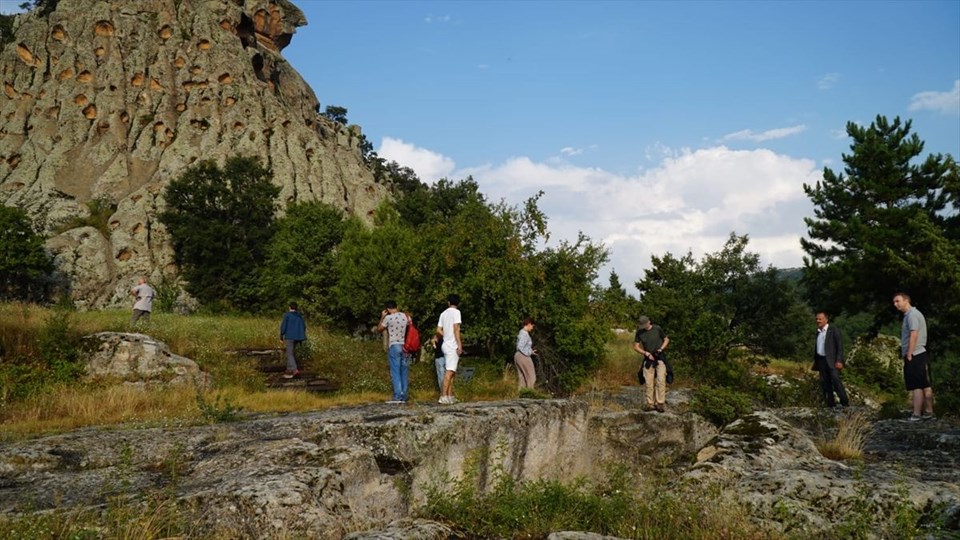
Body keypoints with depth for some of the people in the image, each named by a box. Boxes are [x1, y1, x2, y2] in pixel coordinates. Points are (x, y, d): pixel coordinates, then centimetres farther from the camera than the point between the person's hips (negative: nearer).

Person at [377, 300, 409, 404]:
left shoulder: (388, 318, -6)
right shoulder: (405, 316, 7)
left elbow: (379, 329, 6)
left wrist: (382, 317, 12)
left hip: (394, 346, -5)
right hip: (405, 347, 5)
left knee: (395, 372, -4)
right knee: (404, 372, 6)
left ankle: (397, 397, -9)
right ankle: (404, 397, 7)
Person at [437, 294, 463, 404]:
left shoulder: (443, 313, 14)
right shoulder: (456, 312, -7)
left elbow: (439, 330, 13)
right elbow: (456, 329, -15)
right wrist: (459, 344, -15)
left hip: (446, 345, 8)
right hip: (452, 346, -8)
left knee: (451, 371, 12)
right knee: (450, 371, -11)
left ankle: (449, 396, 12)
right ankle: (443, 396, -18)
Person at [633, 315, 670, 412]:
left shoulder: (657, 329, -6)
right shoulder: (640, 332, -1)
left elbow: (666, 340, 7)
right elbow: (636, 347, 3)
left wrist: (661, 349, -10)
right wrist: (646, 353, -10)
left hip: (660, 358, -2)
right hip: (648, 360, 2)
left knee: (660, 381, -11)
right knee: (649, 382, 1)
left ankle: (660, 403, -8)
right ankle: (650, 404, 7)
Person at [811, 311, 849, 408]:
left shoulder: (833, 329, -3)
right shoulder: (818, 332, 17)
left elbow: (840, 345, -9)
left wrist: (839, 360, -17)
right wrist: (815, 362, 15)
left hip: (832, 360, -7)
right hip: (821, 360, 7)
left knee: (836, 381, -15)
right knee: (824, 383, 4)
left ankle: (845, 404, -9)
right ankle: (831, 405, 8)